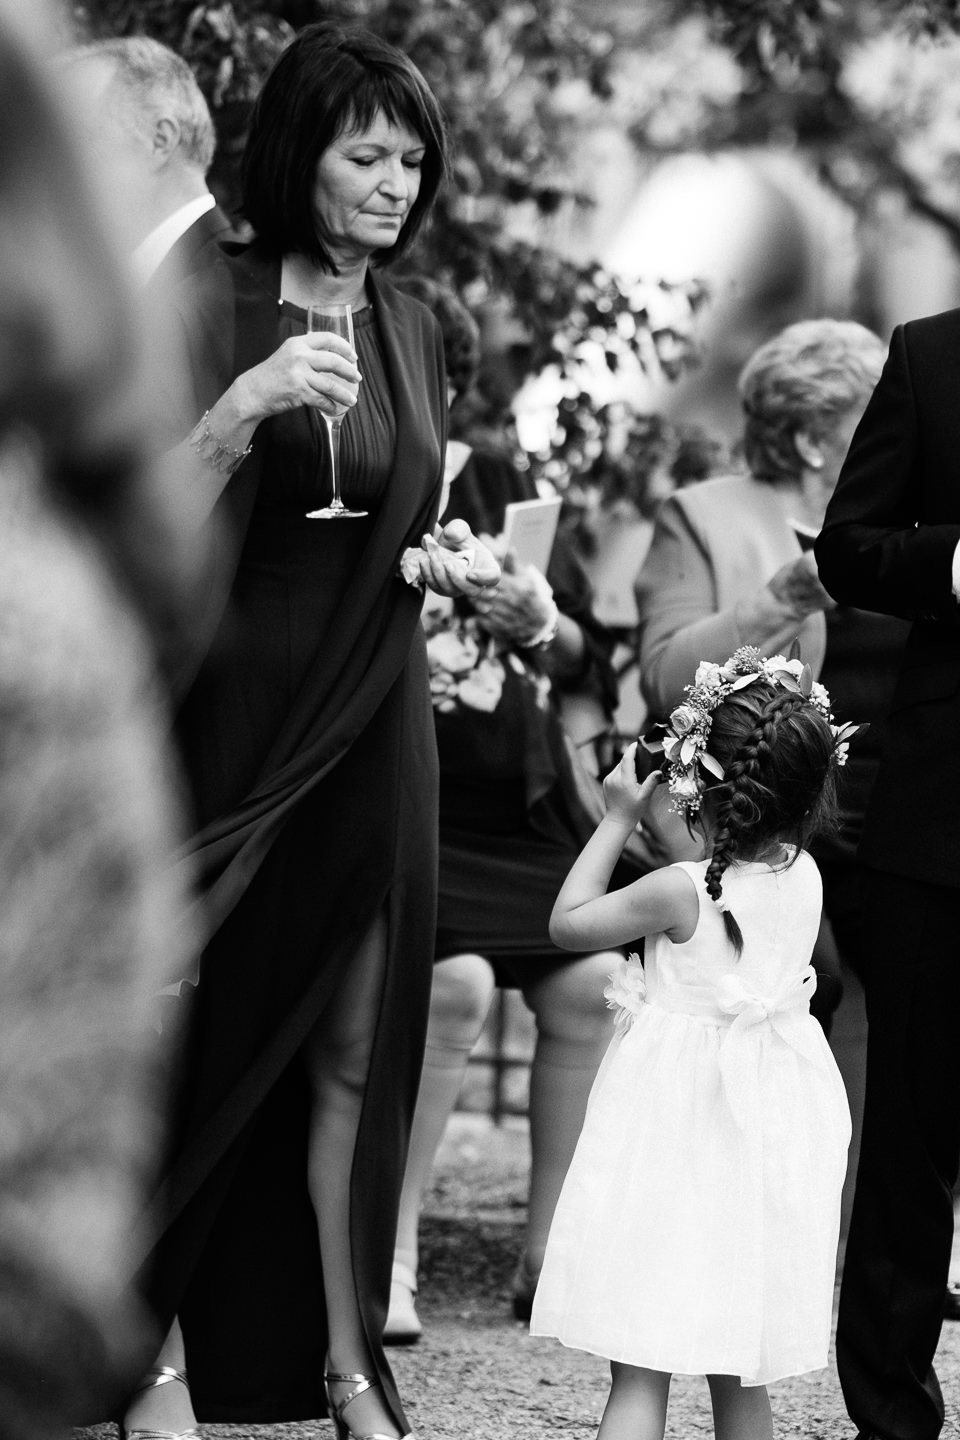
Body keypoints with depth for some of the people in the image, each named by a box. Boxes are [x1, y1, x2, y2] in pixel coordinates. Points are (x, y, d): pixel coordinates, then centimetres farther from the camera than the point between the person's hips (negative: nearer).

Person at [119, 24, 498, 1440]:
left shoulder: (413, 329, 10)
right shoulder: (213, 313, -7)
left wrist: (456, 563, 2)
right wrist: (244, 409, -28)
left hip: (371, 726, 5)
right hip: (232, 721, -5)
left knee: (354, 1055, 6)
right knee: (200, 1041, 0)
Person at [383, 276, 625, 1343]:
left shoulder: (501, 486, 14)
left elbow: (584, 662, 15)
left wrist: (541, 624, -7)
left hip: (522, 795, 5)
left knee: (592, 986, -11)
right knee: (454, 981, -25)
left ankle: (550, 1257, 4)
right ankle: (389, 1253, -12)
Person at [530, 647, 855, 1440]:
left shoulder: (680, 891, -17)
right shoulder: (803, 877, -2)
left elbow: (569, 921, -3)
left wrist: (618, 819, 1)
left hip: (680, 1122, -5)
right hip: (773, 1129, 5)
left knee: (640, 1372, -5)